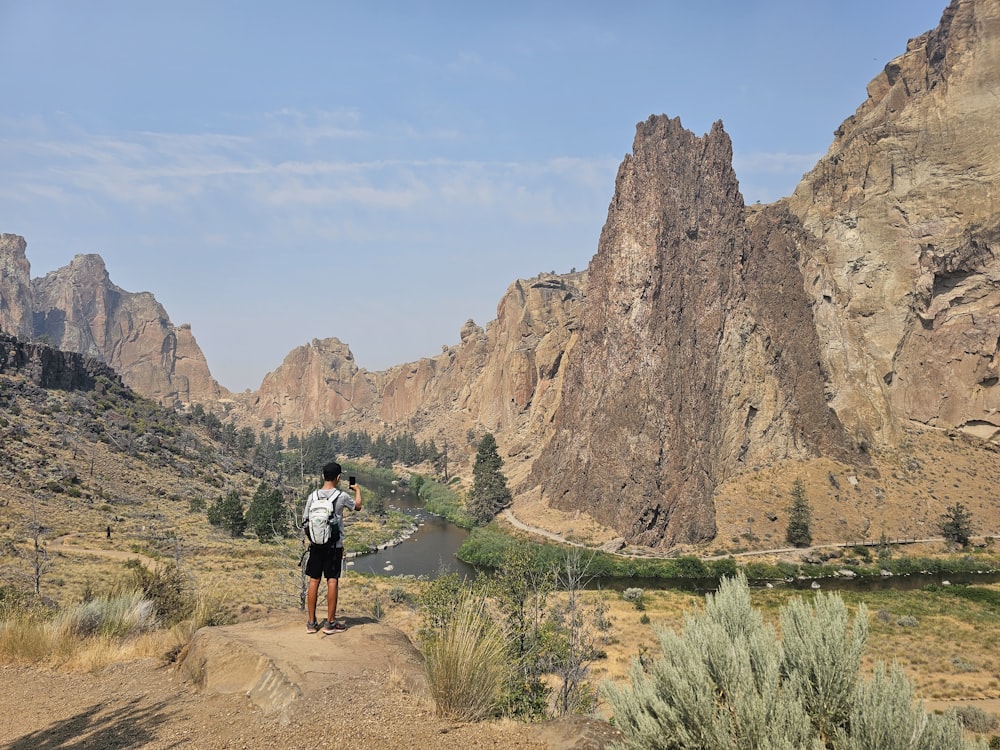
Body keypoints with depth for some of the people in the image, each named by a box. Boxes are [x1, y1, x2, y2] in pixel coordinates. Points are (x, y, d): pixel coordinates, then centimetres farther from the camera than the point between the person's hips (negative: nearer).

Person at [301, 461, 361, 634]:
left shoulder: (313, 496, -3)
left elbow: (305, 521, 3)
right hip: (335, 545, -3)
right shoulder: (341, 496, -9)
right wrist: (357, 490, 30)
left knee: (314, 580, 8)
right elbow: (357, 506, 11)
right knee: (332, 581, 3)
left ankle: (312, 623, 12)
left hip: (316, 544, 3)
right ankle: (330, 623, 6)